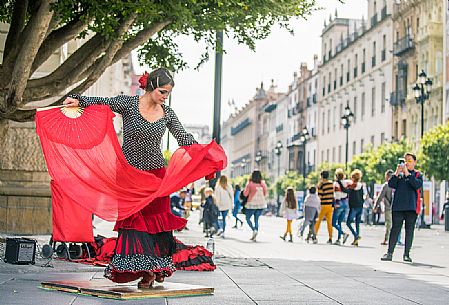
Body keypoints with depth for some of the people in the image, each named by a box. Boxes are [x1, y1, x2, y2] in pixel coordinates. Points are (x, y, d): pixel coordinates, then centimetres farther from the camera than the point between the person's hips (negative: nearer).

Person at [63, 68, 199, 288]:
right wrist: (79, 101, -27)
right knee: (134, 218, -5)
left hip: (156, 172, 3)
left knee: (157, 218, 0)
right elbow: (102, 103, -11)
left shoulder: (167, 113, 3)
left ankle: (159, 265, 8)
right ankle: (144, 268, -3)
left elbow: (183, 137, 2)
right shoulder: (128, 104, -6)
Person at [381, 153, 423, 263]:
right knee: (395, 230, -1)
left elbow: (417, 185, -13)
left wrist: (407, 174, -16)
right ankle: (389, 253, 0)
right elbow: (391, 184, -1)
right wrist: (397, 173, -13)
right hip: (398, 207, 1)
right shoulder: (399, 174, 12)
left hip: (411, 208, -1)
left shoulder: (417, 175, 7)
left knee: (409, 231, 3)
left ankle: (406, 254, 9)